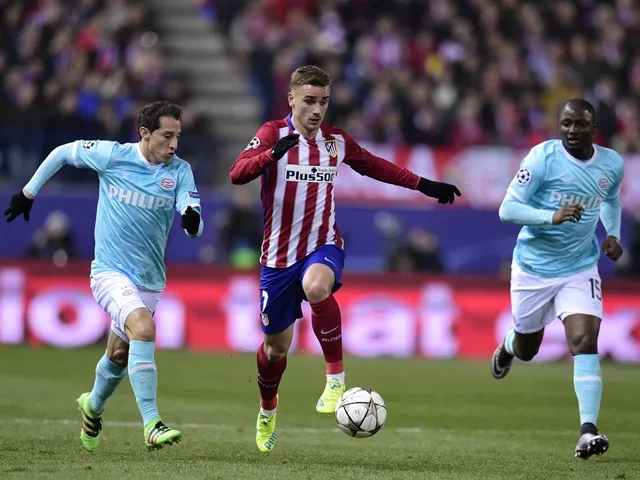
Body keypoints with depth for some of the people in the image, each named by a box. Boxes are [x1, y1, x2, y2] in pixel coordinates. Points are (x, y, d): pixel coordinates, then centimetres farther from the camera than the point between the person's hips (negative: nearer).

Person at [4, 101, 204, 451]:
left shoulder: (180, 171, -4)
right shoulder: (111, 156, -9)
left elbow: (194, 228, -13)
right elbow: (62, 153, 7)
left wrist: (193, 221, -36)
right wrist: (28, 192, 10)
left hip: (149, 280, 4)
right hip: (110, 272, -4)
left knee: (119, 356, 17)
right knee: (144, 328, -29)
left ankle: (93, 406, 50)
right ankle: (152, 425, -33)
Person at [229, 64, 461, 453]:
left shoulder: (336, 141, 5)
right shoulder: (273, 134, -7)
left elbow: (374, 166, 24)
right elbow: (237, 174, -23)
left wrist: (423, 185, 22)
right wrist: (274, 152, -41)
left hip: (323, 247, 1)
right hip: (279, 255, -1)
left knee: (316, 287, -37)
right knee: (276, 344, 9)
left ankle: (336, 376, -25)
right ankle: (267, 411, 39)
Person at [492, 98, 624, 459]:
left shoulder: (612, 165, -4)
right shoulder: (543, 157, -18)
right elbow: (508, 209, -21)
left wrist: (613, 234, 1)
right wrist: (552, 216, -35)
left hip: (580, 270, 1)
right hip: (534, 267, -1)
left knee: (585, 342, -18)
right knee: (527, 349, 15)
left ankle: (588, 430, -20)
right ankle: (507, 347, 54)